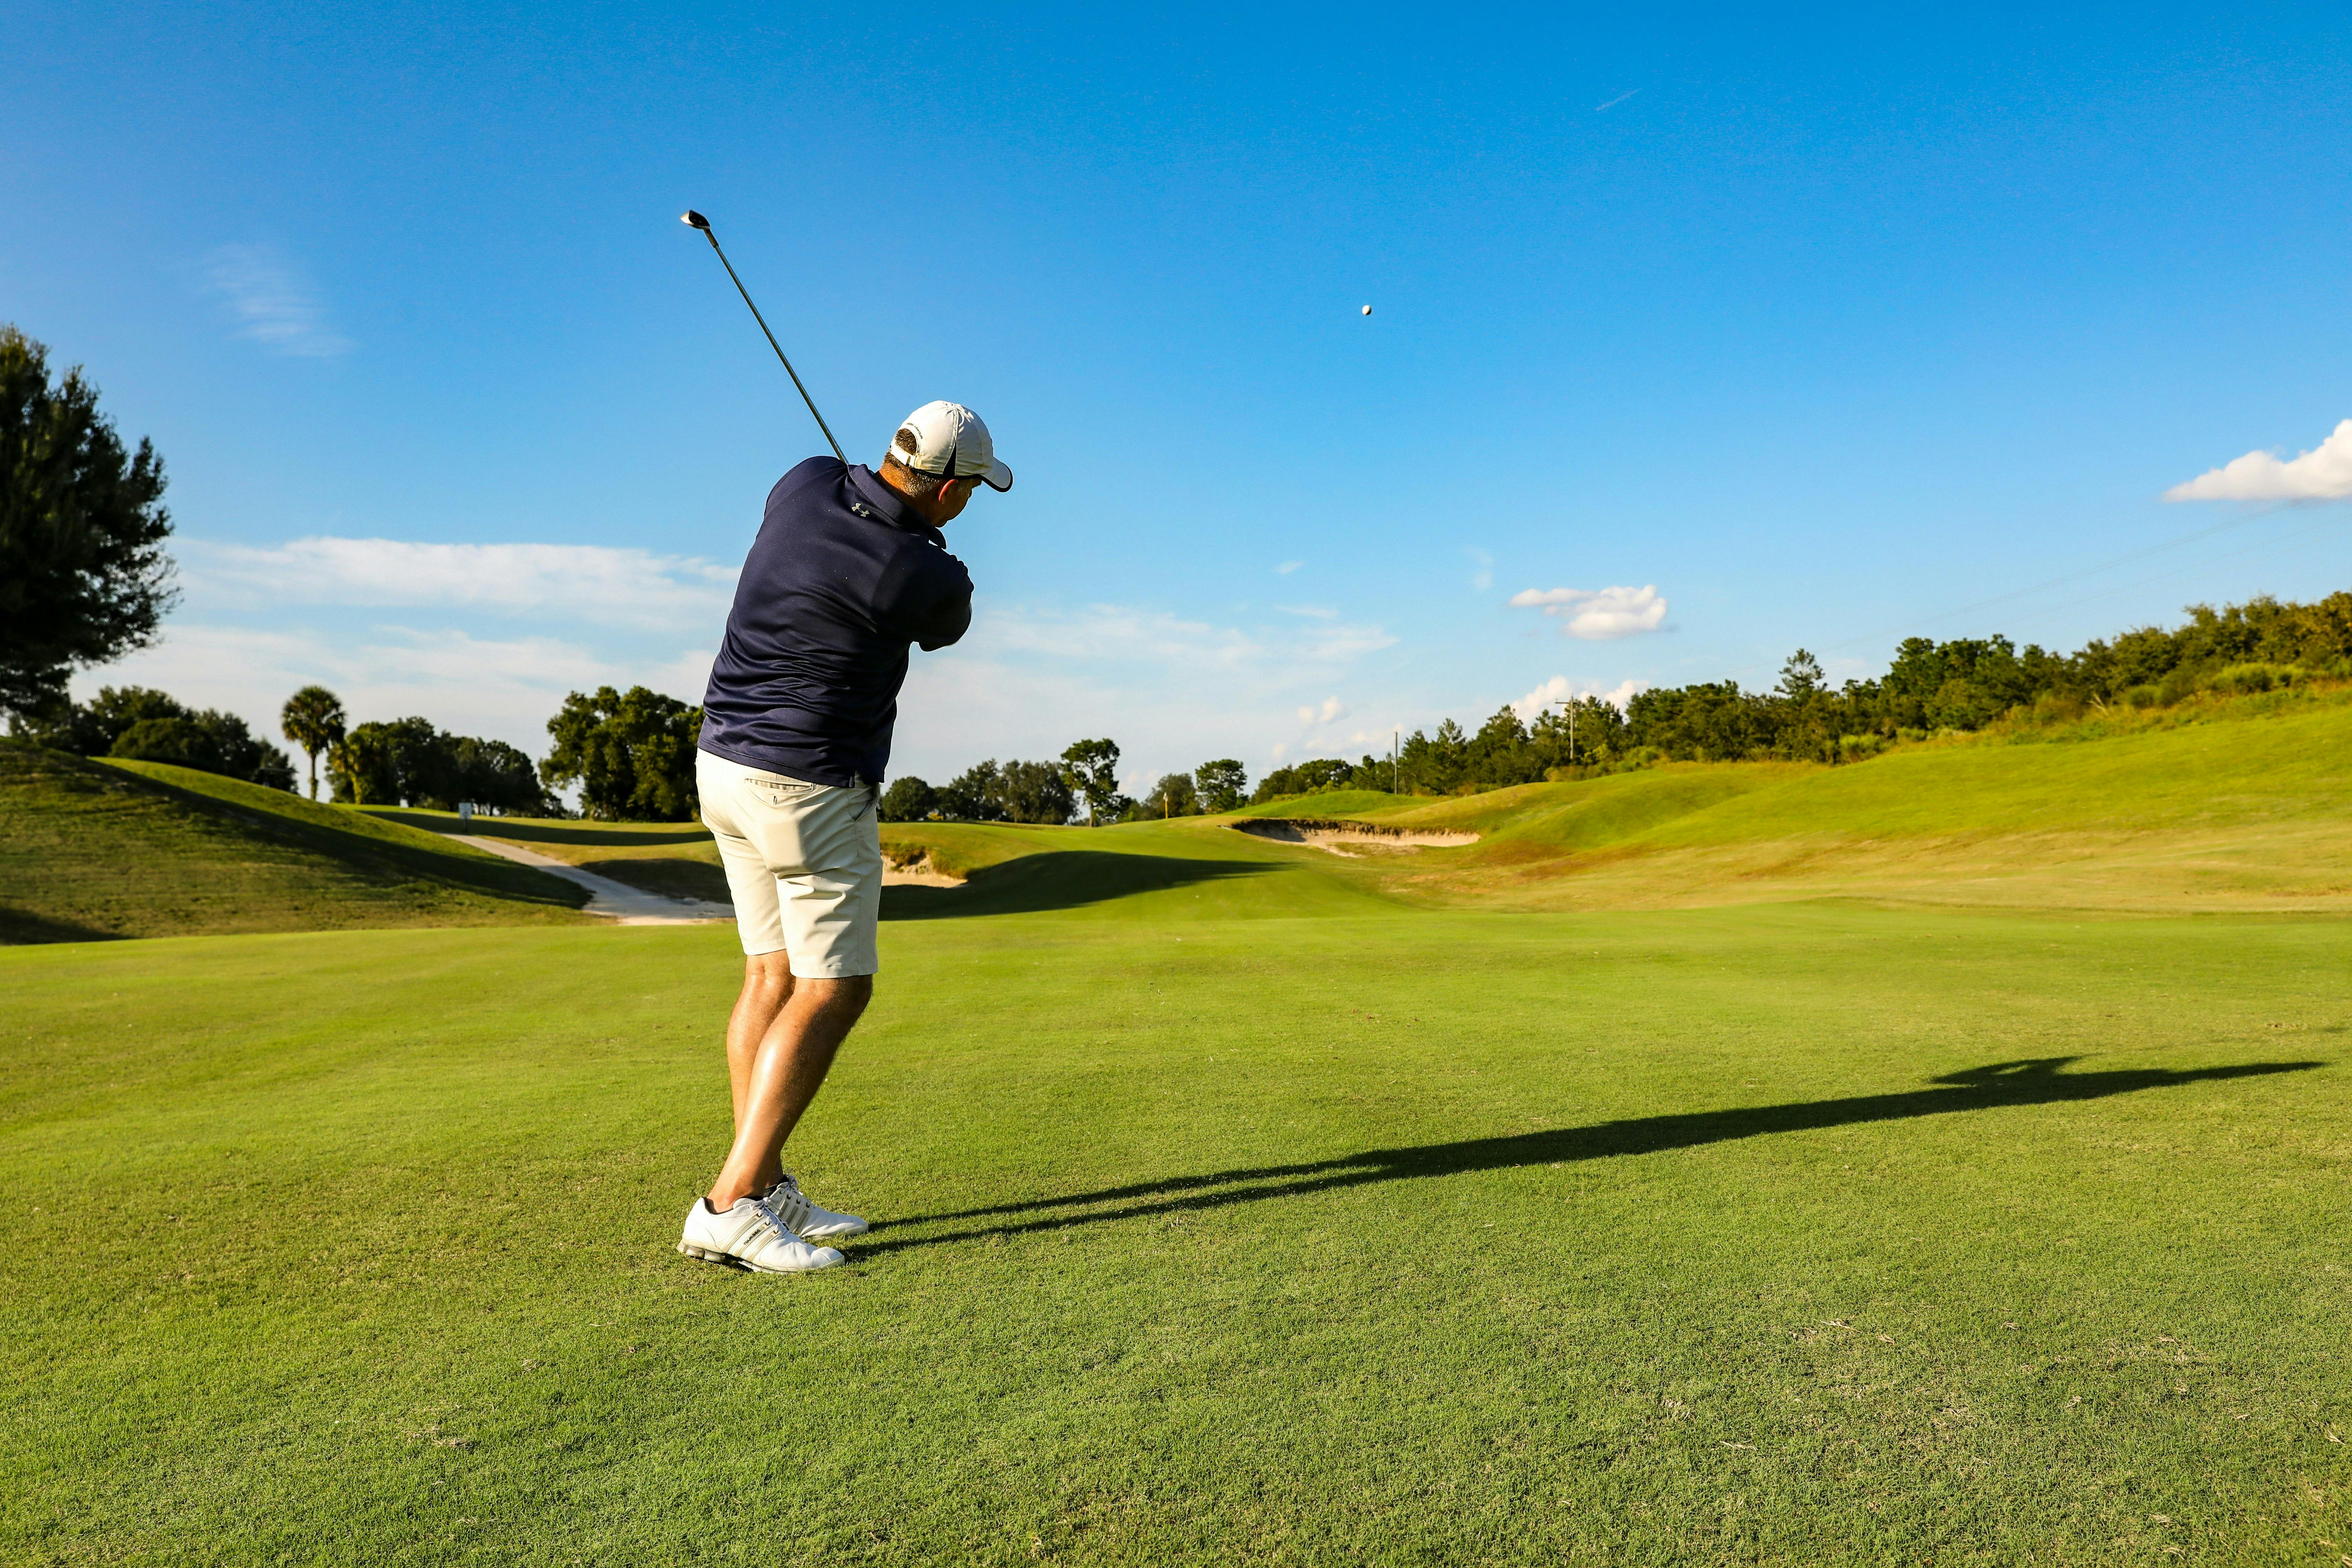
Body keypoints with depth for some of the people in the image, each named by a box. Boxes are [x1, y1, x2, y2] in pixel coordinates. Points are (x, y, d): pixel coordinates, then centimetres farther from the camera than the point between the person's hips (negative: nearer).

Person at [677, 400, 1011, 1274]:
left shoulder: (806, 485, 0)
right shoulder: (934, 582, -17)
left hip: (727, 761, 9)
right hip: (810, 786, -8)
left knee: (774, 973, 11)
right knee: (833, 991, -4)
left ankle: (766, 1191, 14)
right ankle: (730, 1206, -7)